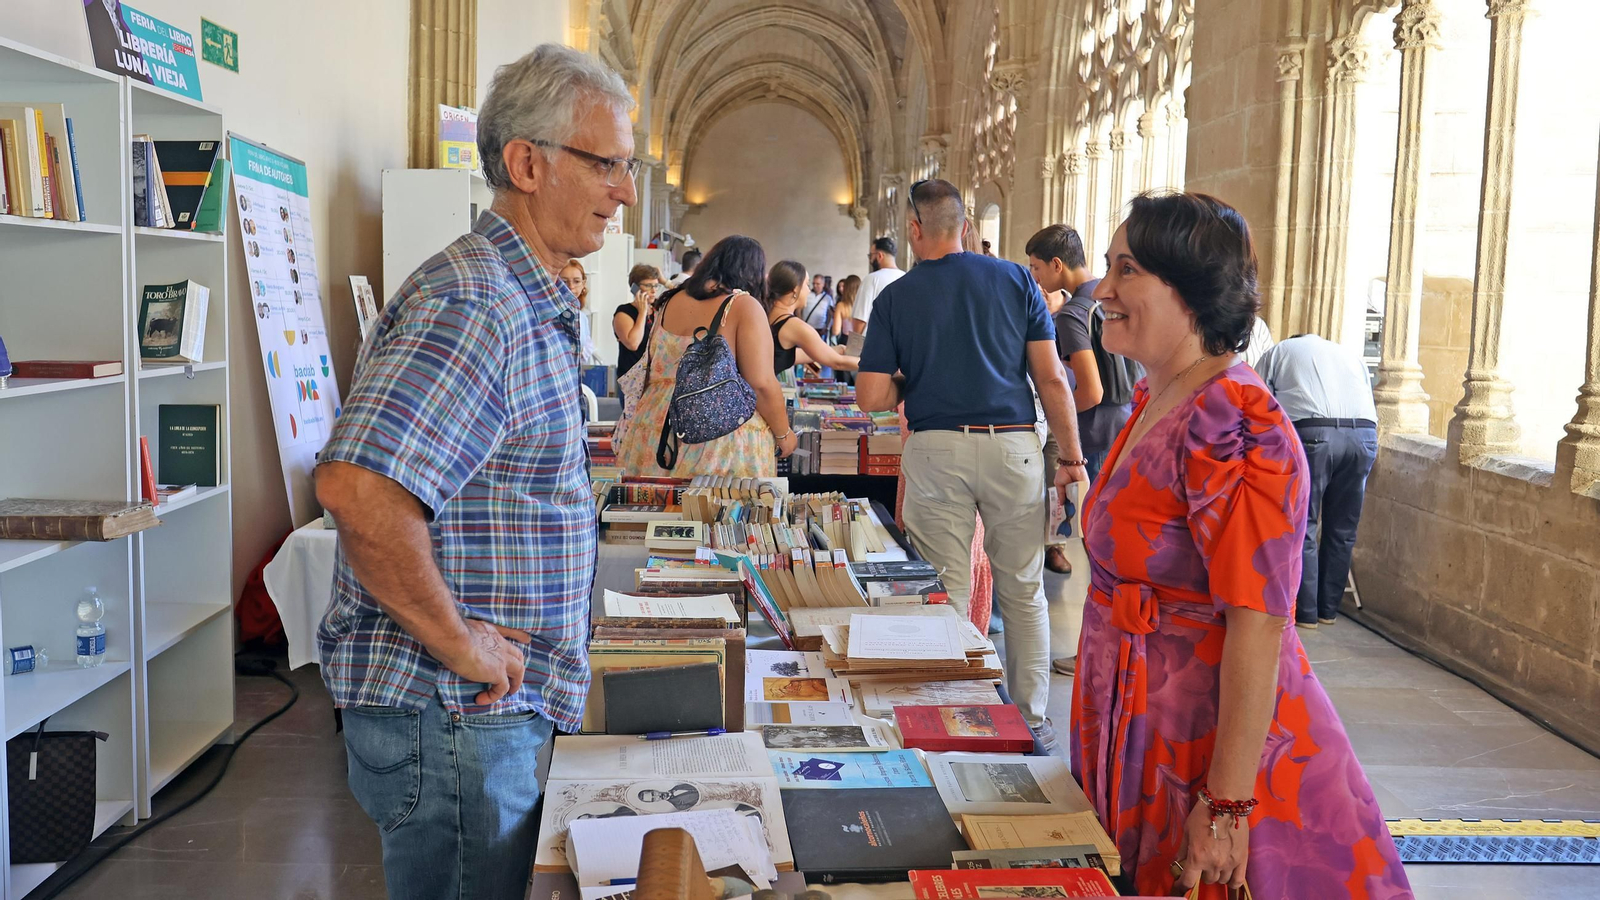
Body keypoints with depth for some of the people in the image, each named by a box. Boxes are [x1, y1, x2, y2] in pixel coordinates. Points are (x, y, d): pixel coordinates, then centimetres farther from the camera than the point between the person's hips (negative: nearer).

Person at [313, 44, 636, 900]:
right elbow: (356, 486, -34)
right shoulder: (473, 305, -22)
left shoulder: (532, 306, 13)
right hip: (452, 714, -10)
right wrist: (459, 643, -23)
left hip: (492, 707, 10)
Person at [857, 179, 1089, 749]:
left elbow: (871, 399, -2)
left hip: (936, 450, 0)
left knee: (945, 595, 7)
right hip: (1014, 446, 1)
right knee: (1023, 593, 11)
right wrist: (1072, 456, 7)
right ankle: (1031, 720, 20)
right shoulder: (1016, 280, 3)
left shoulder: (895, 297, 1)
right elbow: (1051, 379, 1)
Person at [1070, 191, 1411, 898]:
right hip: (1143, 736, 9)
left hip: (1214, 750, -9)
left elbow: (1258, 627, -25)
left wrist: (1225, 806, -24)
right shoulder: (1156, 402, 6)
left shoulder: (1234, 427, -24)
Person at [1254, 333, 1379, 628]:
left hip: (1310, 432, -4)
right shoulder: (1351, 355, 33)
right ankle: (1329, 609, 22)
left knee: (1301, 527, 3)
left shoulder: (1278, 352, 23)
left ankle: (1305, 612, 5)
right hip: (1363, 434, 4)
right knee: (1343, 530, 13)